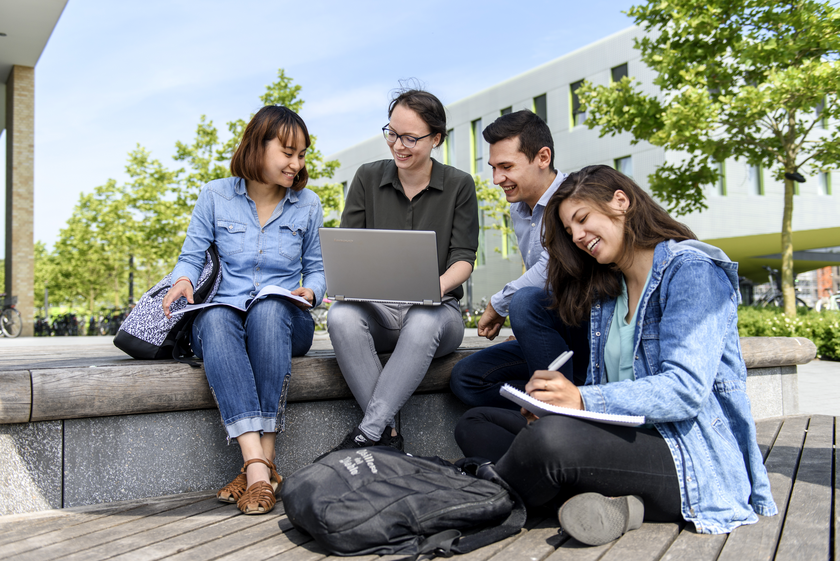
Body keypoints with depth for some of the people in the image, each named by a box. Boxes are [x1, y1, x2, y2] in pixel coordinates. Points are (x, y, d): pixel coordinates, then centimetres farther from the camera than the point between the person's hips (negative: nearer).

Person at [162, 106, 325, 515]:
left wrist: (310, 291, -7)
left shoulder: (308, 205, 10)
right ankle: (258, 465, -47)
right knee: (214, 319, -37)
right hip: (225, 314, 0)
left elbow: (317, 269, 15)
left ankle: (263, 458, -38)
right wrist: (183, 279, -16)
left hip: (284, 319, 0)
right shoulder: (215, 196, 7)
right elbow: (192, 256, 7)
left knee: (269, 310, -37)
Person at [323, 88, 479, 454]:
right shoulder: (368, 178, 9)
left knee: (423, 323, -39)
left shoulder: (459, 186, 5)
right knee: (341, 316, -33)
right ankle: (388, 435, -29)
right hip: (376, 308, 2)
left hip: (435, 309, -2)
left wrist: (439, 285, -22)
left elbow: (464, 258, 0)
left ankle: (368, 432, -35)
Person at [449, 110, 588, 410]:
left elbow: (548, 275, -27)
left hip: (593, 328, -8)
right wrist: (525, 330, 10)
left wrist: (497, 305, -11)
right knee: (465, 378, -5)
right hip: (547, 334, 8)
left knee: (526, 301, -35)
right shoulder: (518, 210, 13)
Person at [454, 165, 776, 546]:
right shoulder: (605, 288, 18)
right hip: (628, 437, 9)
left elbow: (686, 390, -19)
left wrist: (583, 400, -28)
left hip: (694, 459, -9)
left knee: (549, 439, -37)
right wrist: (555, 403, -7)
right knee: (474, 423, 0)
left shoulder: (691, 270, -7)